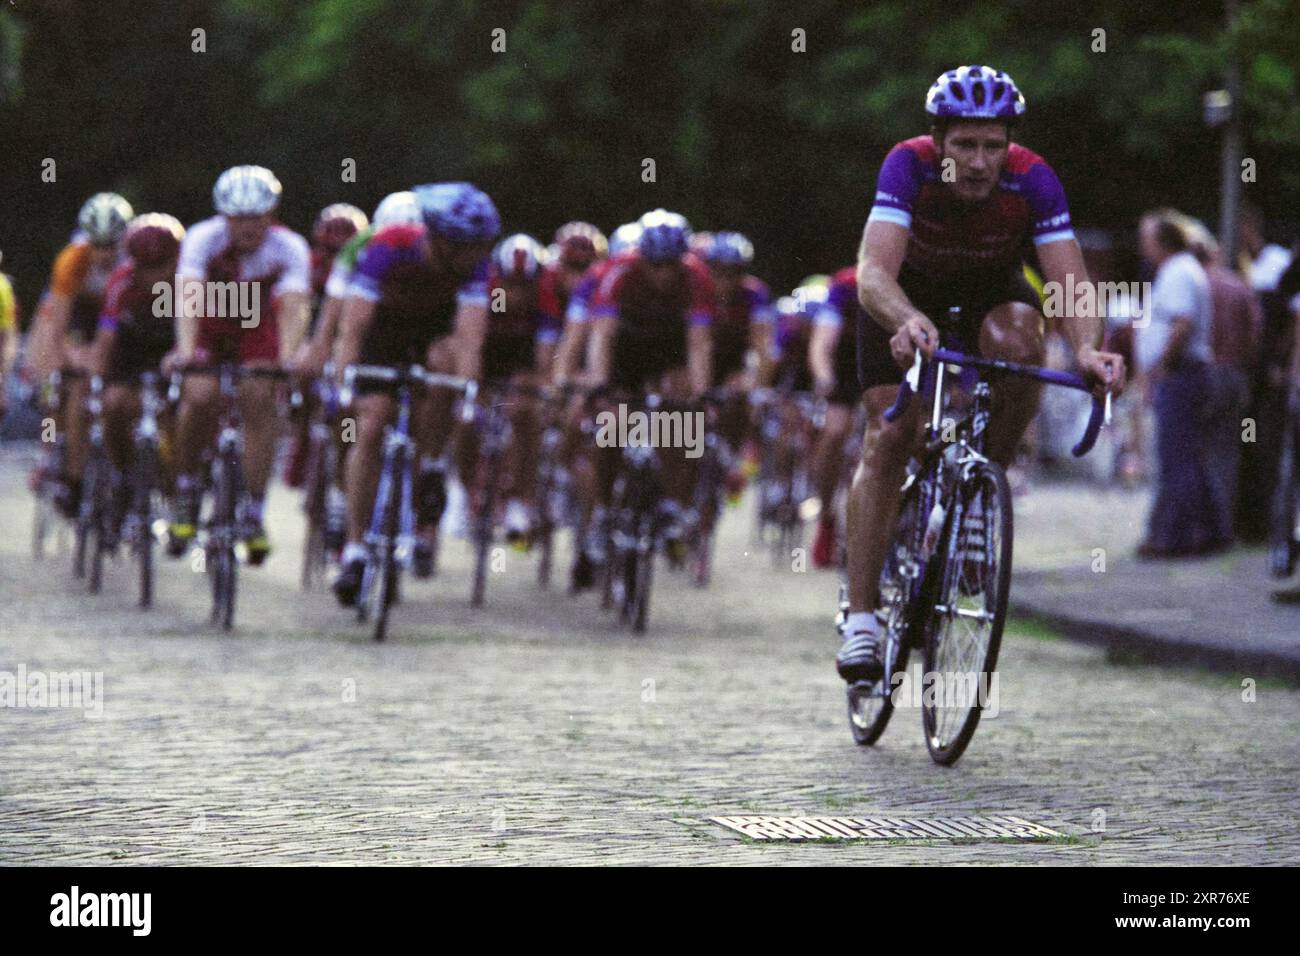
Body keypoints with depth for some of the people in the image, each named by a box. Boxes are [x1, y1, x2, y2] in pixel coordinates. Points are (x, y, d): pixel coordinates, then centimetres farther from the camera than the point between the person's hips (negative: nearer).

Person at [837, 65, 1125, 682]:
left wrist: (1087, 347, -58)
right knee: (889, 437, -15)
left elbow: (1070, 283, -37)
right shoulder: (909, 167, -34)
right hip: (907, 290, -1)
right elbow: (874, 273, -46)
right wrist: (909, 323, -67)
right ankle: (860, 620, -12)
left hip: (989, 288, 1)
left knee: (1017, 344, -34)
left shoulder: (1032, 180, -31)